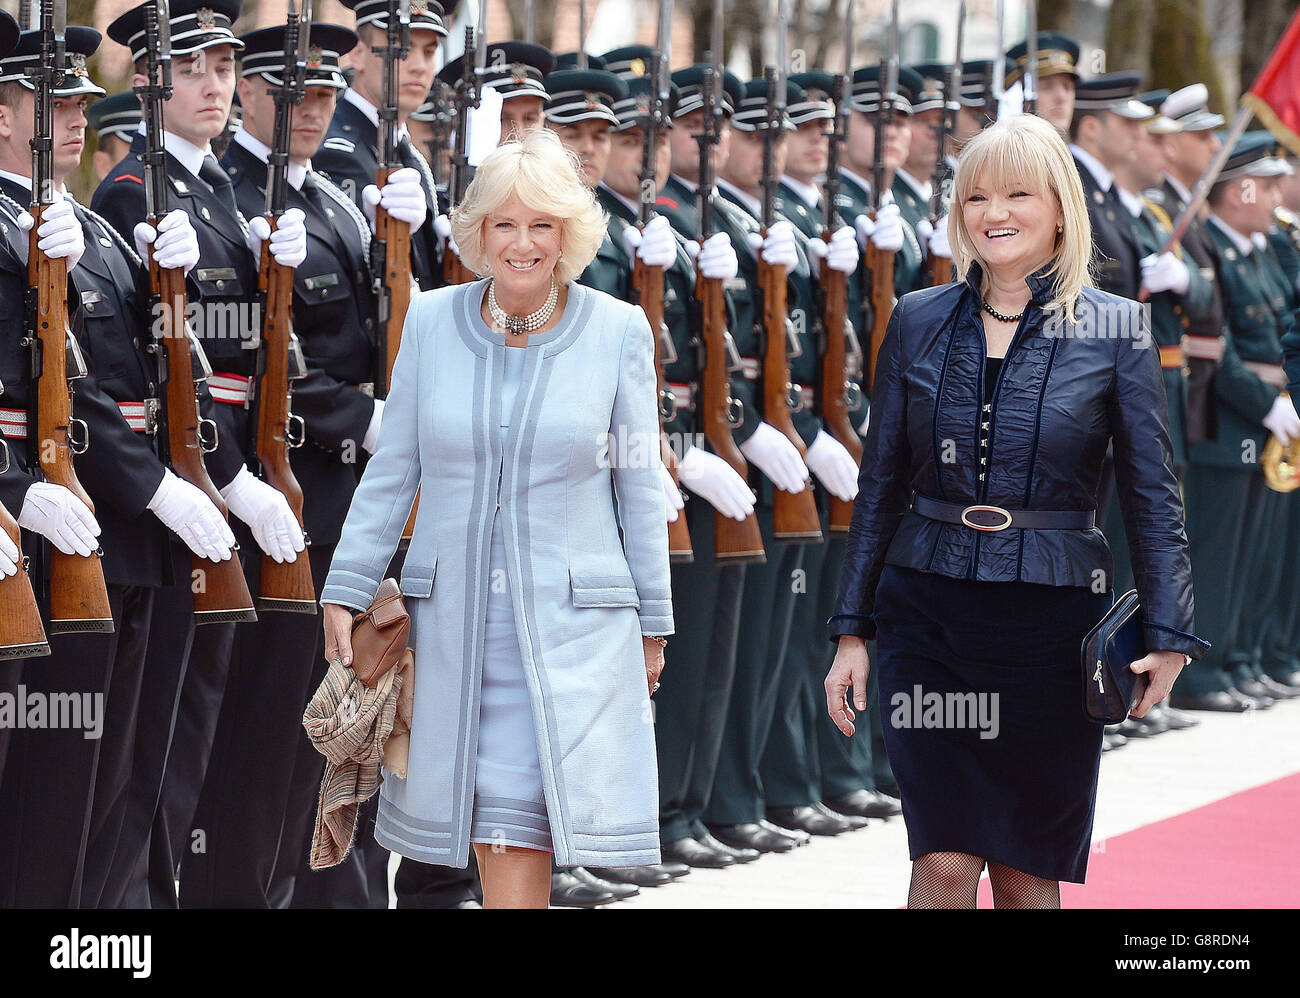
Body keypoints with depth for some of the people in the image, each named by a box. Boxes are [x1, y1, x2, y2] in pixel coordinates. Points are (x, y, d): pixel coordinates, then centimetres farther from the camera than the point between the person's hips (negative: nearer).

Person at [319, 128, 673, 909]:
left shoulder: (618, 331, 0)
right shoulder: (431, 323, 4)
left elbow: (640, 485, 5)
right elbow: (391, 472, 10)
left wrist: (653, 623, 8)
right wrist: (345, 591, 7)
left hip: (572, 620, -2)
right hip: (454, 614, 2)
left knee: (522, 837, -10)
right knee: (489, 832, 4)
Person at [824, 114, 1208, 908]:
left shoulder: (1116, 330, -1)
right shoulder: (919, 321, 6)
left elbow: (1154, 498, 0)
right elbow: (880, 486, 10)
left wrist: (1168, 634, -9)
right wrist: (852, 631, 7)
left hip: (1052, 619, -1)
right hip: (929, 611, 1)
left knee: (1027, 871, 7)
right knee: (944, 863, -5)